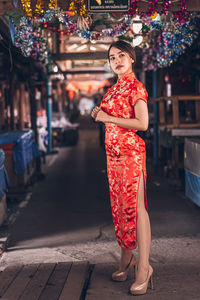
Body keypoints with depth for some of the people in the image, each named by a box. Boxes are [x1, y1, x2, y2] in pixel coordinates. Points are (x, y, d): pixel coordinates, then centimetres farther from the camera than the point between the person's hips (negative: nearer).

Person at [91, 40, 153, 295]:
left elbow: (142, 123, -17)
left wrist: (108, 118, -15)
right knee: (119, 205, 11)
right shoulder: (113, 89, 17)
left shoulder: (135, 87, -8)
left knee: (136, 207, -9)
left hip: (131, 152, -8)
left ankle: (144, 267, -6)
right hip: (113, 153, 9)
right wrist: (99, 114, 8)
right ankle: (127, 259, 22)